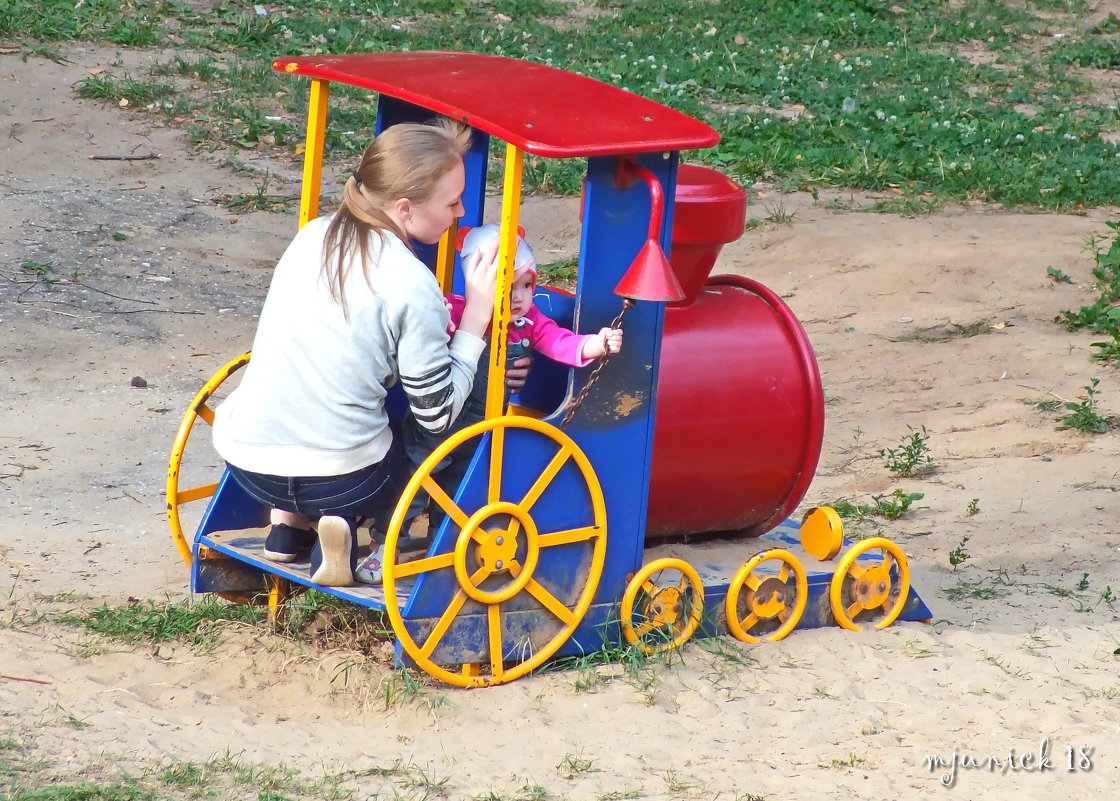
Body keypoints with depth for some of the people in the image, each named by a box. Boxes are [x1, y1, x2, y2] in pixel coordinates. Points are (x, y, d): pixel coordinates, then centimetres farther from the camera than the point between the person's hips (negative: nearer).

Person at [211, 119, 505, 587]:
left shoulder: (313, 236, 4)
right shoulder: (412, 286, -15)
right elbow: (438, 413, -8)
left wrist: (434, 327, 19)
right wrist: (476, 315, -4)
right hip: (338, 478, -6)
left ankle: (290, 523, 17)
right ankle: (343, 524, -2)